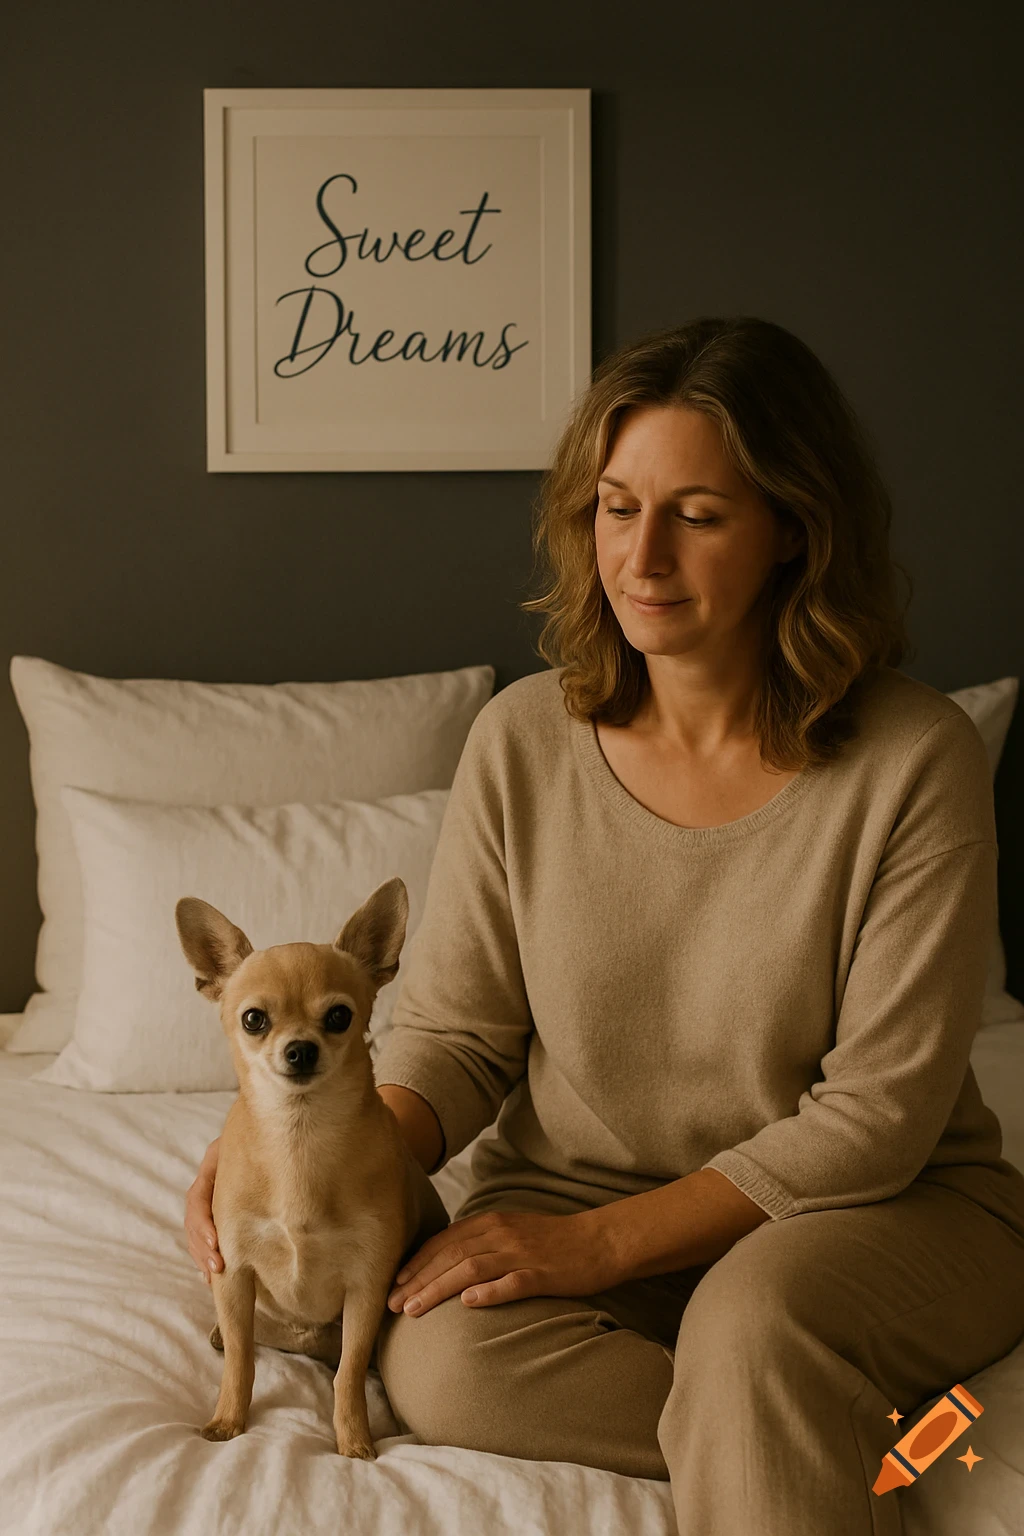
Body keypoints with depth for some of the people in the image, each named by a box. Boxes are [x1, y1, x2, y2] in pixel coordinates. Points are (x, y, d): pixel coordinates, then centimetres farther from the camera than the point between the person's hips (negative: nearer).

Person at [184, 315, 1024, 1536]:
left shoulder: (916, 760, -15)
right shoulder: (522, 739, -5)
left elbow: (877, 1113, -15)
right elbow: (457, 1036, 1)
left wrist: (603, 1243, -21)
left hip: (879, 1208, -4)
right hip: (575, 1199, 5)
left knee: (754, 1314, -37)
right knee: (440, 1364, -26)